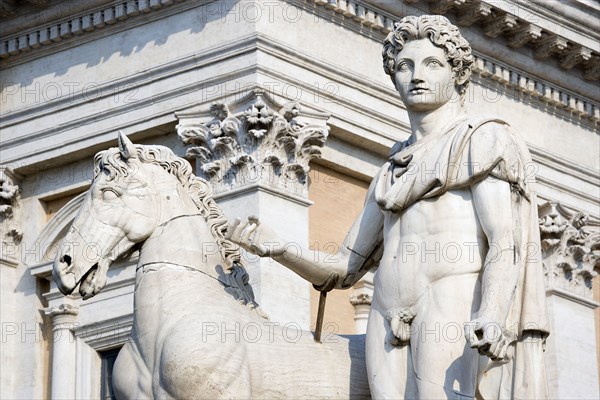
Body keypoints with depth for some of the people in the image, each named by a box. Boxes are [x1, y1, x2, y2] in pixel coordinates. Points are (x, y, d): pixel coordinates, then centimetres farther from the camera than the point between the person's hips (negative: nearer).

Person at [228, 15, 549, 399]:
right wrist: (279, 250, 5)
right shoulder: (393, 172, 27)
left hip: (458, 323, -6)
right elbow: (344, 270, 25)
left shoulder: (484, 139, 8)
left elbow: (507, 242, -7)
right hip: (391, 335, 6)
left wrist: (492, 316, -26)